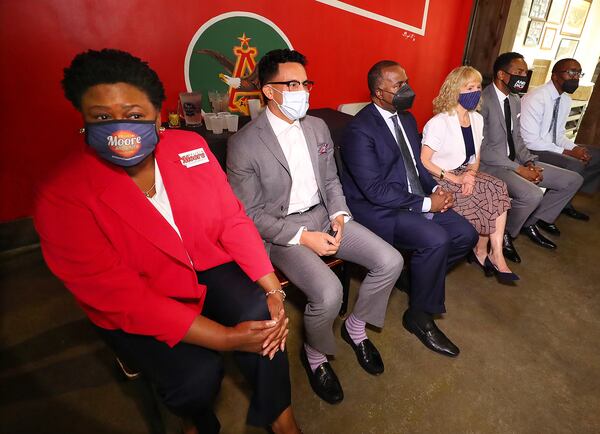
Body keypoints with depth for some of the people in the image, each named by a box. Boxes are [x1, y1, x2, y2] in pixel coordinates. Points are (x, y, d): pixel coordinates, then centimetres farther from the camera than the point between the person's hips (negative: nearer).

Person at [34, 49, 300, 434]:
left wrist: (273, 289, -17)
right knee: (197, 373, -21)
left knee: (261, 316, -20)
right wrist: (227, 339, -26)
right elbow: (122, 297, -25)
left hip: (207, 267, 3)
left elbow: (233, 220, -8)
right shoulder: (63, 198, -22)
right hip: (133, 309, -2)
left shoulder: (191, 147, -10)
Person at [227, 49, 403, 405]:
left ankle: (356, 326, 20)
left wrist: (339, 215, -5)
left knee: (391, 261, -7)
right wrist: (303, 238, -18)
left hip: (324, 215, 6)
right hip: (280, 230, -6)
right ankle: (315, 354, 9)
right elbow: (249, 214, -12)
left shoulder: (318, 127, 7)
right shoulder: (244, 143, -13)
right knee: (329, 292, -28)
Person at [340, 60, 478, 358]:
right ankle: (419, 317, -4)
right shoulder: (360, 129, -17)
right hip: (379, 209, -8)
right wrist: (425, 203, -18)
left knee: (466, 235, -2)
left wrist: (435, 189, -1)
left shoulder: (407, 118, 11)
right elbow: (375, 190, -22)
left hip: (417, 199, 9)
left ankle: (421, 275, 21)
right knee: (436, 240, -27)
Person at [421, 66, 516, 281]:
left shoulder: (477, 119, 8)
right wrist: (455, 178, -22)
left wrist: (470, 173, -11)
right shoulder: (439, 123, -14)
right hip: (441, 179, -6)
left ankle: (482, 251, -9)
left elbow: (476, 156, 12)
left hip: (466, 174, 7)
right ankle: (494, 254, 2)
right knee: (495, 192, -19)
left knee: (498, 191, -19)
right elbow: (424, 162, -17)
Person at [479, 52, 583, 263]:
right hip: (491, 165, -9)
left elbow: (517, 137, 17)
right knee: (532, 195, -33)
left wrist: (529, 162, -2)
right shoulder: (482, 101, -16)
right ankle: (504, 234, -5)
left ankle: (532, 222, 16)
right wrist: (518, 169, -19)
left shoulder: (515, 100, 12)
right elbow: (482, 148, -20)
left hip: (515, 161, 9)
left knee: (573, 180, 7)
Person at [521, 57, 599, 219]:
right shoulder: (535, 98, -19)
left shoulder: (566, 100, 8)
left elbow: (559, 134, 15)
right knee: (574, 165, -28)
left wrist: (574, 147, -6)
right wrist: (566, 152, -20)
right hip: (531, 150, -9)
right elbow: (530, 141, -23)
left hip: (552, 147, 10)